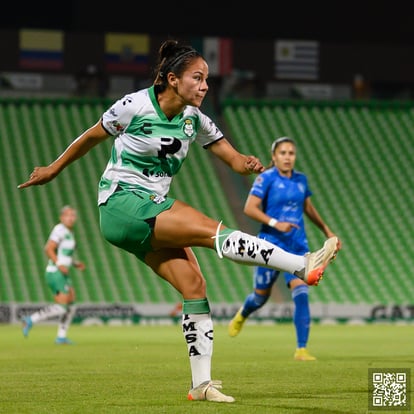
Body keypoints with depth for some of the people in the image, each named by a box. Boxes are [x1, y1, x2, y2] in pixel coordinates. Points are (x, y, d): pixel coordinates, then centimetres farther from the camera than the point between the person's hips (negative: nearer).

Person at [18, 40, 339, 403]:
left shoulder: (194, 119, 4)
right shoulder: (135, 106, -12)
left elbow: (232, 157, 1)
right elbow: (91, 137, 3)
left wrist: (249, 165, -22)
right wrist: (54, 169, 13)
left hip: (152, 211, 7)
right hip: (121, 204, -7)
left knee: (194, 286, -7)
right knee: (215, 231, -22)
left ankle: (201, 383, -3)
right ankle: (304, 266, -29)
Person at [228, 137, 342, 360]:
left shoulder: (301, 179, 8)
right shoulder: (266, 178, -8)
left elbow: (308, 208, 23)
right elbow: (250, 208, -15)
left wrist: (327, 231, 24)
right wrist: (275, 223, -25)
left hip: (297, 246, 3)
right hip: (271, 244, -3)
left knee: (301, 294, -13)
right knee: (261, 295, 10)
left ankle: (301, 349, -11)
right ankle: (241, 316, 46)